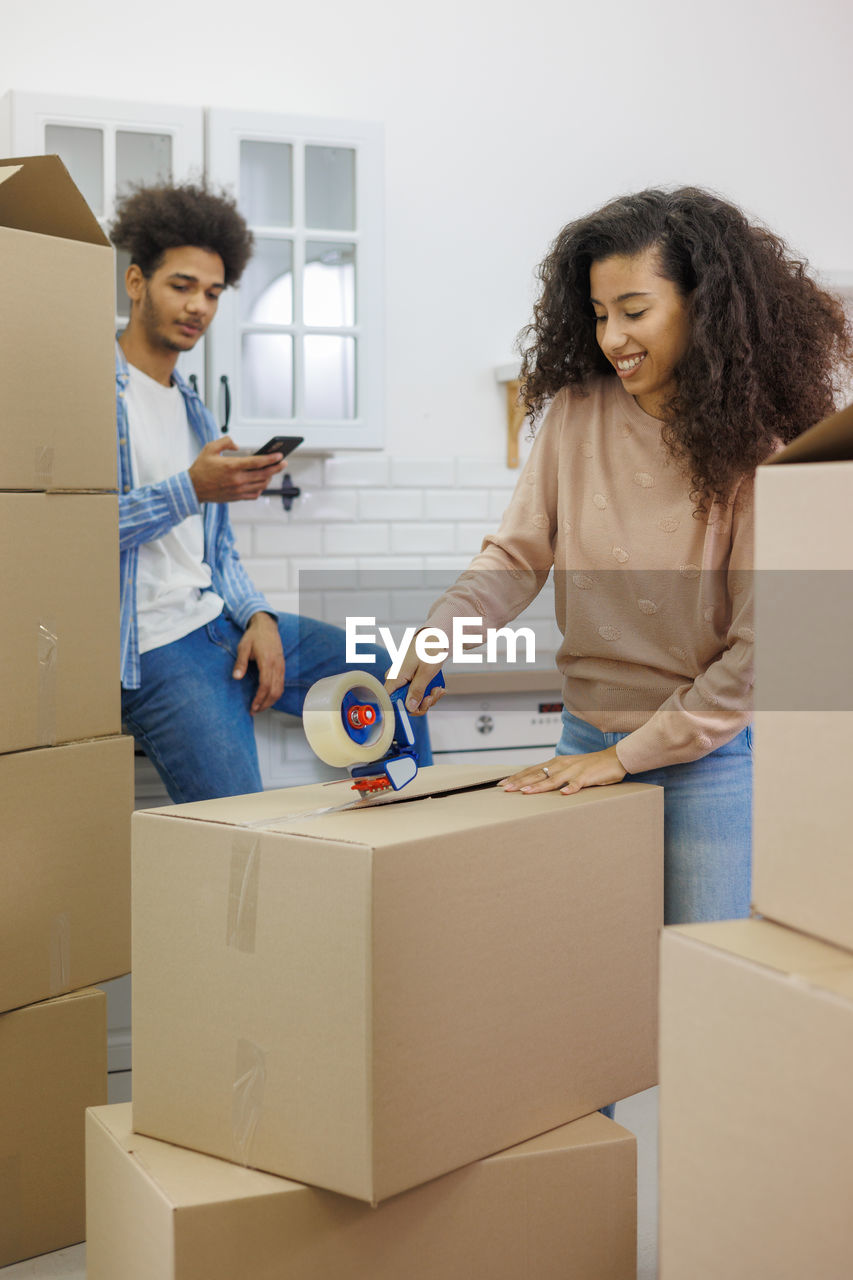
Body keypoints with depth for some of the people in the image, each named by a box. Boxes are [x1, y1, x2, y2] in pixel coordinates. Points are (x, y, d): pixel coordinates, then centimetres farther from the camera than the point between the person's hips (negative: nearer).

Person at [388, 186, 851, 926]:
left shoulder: (757, 448, -12)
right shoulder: (577, 413, -3)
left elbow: (760, 646, -13)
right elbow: (519, 553, 1)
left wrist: (628, 756, -13)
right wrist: (439, 633, -18)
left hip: (708, 755, -3)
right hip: (586, 739, 3)